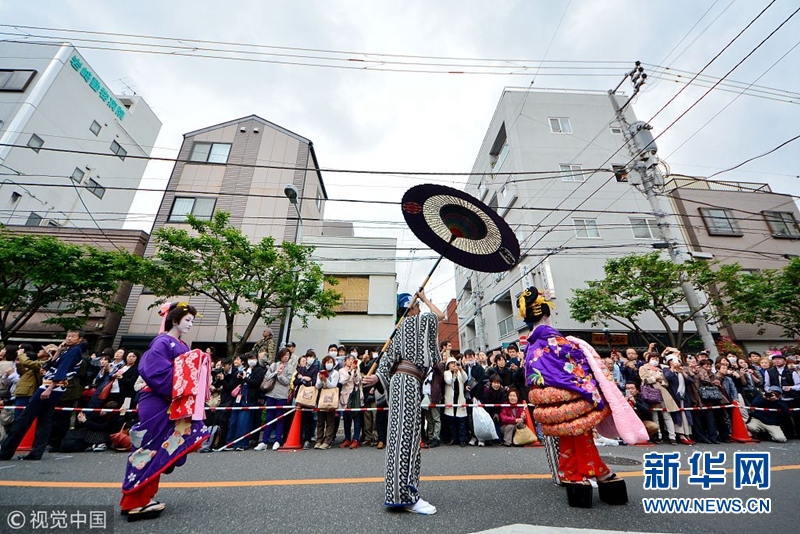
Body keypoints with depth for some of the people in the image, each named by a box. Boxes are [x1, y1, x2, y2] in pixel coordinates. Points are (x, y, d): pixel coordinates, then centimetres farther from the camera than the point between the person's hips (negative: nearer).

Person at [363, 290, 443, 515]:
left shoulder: (402, 327, 22)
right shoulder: (418, 320, 1)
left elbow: (390, 354, 13)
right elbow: (440, 315, 16)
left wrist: (378, 377, 6)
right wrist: (425, 298, 26)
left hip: (402, 379, 9)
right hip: (408, 380, -9)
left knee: (403, 434, 8)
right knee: (406, 433, -12)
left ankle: (401, 492, 14)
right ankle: (405, 495, -11)